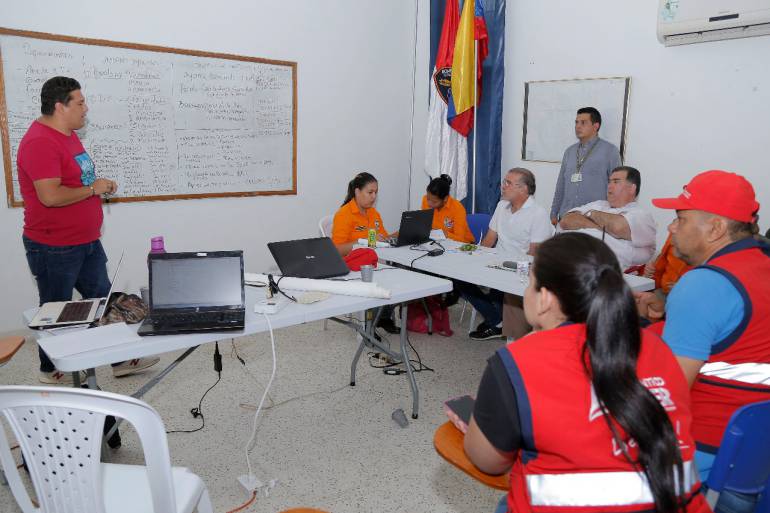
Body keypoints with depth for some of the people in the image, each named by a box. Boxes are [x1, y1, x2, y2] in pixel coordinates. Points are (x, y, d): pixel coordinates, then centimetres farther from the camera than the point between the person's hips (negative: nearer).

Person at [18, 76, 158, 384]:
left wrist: (101, 184, 9)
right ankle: (51, 370, 29)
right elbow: (50, 196, -29)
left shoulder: (69, 134, 10)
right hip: (54, 248, -9)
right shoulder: (40, 142, -21)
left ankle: (121, 360, 27)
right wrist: (93, 189, -18)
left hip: (87, 242, 9)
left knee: (104, 301, 15)